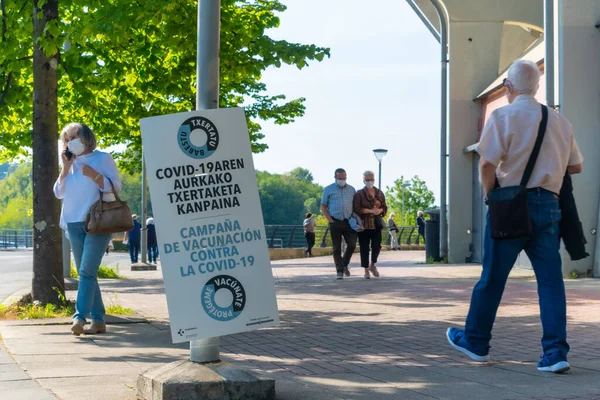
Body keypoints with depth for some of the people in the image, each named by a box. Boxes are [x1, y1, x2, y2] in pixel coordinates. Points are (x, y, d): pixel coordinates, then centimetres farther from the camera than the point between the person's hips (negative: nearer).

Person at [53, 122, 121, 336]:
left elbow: (116, 186, -2)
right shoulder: (71, 163, 18)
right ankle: (98, 320, 7)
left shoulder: (102, 158, 3)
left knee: (87, 271, -15)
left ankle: (79, 317, -21)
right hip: (74, 223, 6)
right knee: (85, 273, 4)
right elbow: (59, 192, 12)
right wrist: (66, 167, 3)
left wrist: (94, 176, -16)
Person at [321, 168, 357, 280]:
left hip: (349, 222, 2)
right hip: (335, 222, -2)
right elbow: (323, 207, 4)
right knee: (337, 248, -1)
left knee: (352, 245, -7)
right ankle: (340, 271, 4)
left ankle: (345, 264, 18)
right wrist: (330, 220, -7)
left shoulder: (352, 190, 13)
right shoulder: (328, 189, 5)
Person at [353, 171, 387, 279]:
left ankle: (372, 265, 18)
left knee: (377, 245, -7)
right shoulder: (359, 194, 0)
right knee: (364, 248, -1)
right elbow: (357, 209, -9)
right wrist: (371, 211, -17)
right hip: (364, 224, -2)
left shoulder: (379, 193, 12)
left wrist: (379, 210, -9)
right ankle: (366, 270, 9)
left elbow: (384, 208, 14)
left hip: (377, 224, 3)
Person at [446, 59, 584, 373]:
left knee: (492, 276, 7)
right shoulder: (560, 121, 11)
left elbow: (487, 163, -14)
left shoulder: (503, 116, -6)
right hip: (549, 205, 4)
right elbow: (575, 166, 17)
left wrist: (490, 194, 1)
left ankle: (475, 341, 21)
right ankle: (555, 353, -2)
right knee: (550, 279, 3)